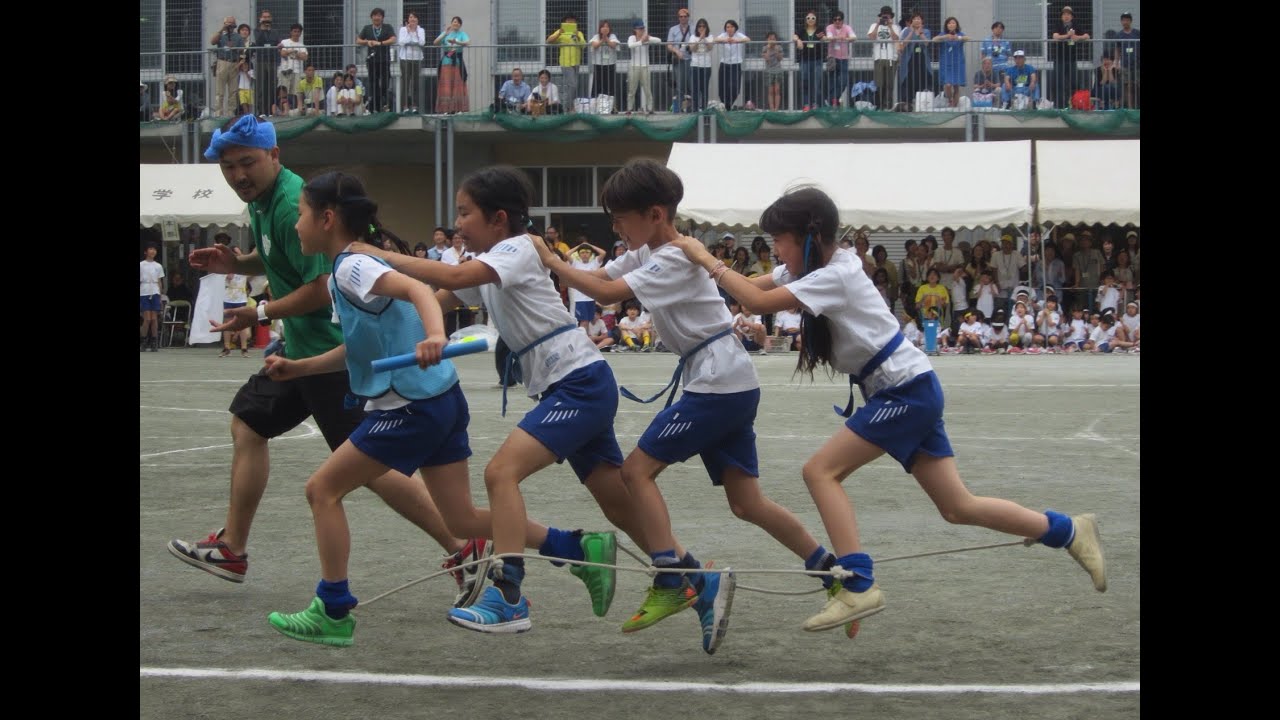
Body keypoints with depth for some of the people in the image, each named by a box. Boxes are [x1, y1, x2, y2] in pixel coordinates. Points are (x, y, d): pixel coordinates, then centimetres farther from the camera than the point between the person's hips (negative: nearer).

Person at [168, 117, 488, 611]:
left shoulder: (291, 206, -22)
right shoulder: (261, 200, 9)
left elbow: (324, 288, -25)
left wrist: (261, 314, -16)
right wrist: (235, 263, 9)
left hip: (331, 349, -11)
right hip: (302, 347, 11)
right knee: (248, 424, 18)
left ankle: (463, 549, -7)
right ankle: (231, 550, 30)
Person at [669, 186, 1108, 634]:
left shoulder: (833, 277, -19)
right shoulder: (814, 266, 8)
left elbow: (759, 302, -26)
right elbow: (754, 286, 6)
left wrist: (706, 260, -18)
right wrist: (701, 261, -4)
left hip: (907, 391, -10)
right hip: (914, 392, 10)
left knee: (821, 471, -12)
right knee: (958, 507, 9)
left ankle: (858, 587, -16)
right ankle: (1069, 531, 17)